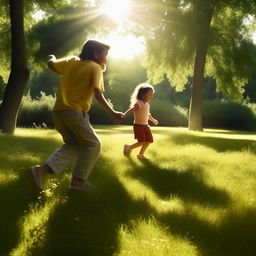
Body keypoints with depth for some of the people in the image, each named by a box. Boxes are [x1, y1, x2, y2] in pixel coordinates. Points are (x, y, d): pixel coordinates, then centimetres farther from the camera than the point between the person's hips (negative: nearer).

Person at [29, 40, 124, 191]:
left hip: (58, 111, 7)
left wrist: (52, 58, 46)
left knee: (74, 145, 16)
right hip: (75, 112, -7)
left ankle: (42, 169, -1)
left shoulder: (71, 61, 13)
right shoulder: (95, 68, -3)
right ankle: (78, 181, 2)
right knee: (92, 145, 7)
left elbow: (52, 64, 23)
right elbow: (97, 94, -15)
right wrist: (112, 112, -16)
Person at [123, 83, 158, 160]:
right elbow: (131, 109, -35)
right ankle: (128, 147, 10)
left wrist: (153, 120, 46)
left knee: (149, 141, 5)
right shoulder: (138, 104, -17)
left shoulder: (147, 104, 10)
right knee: (141, 142, -14)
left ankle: (141, 154, 22)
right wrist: (124, 115, -53)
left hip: (145, 126, 9)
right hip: (138, 126, -8)